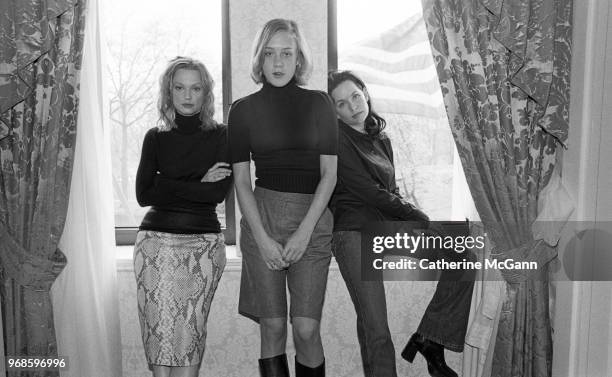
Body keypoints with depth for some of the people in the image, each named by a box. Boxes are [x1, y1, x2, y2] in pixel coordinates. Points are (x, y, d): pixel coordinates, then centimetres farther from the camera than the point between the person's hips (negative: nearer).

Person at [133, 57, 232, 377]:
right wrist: (198, 185, -6)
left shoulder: (220, 136, 4)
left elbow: (220, 192, -8)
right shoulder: (156, 137, 9)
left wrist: (168, 187, -7)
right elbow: (143, 194, -1)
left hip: (204, 241, -1)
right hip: (156, 239, 2)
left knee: (190, 331, -3)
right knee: (159, 329, 0)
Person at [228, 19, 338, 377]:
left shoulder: (318, 103, 6)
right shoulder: (244, 109, 7)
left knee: (306, 328, -5)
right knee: (272, 327, 2)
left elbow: (329, 173, 1)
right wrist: (262, 238, -8)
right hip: (261, 216, 1)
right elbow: (241, 180, 3)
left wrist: (304, 232, -9)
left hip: (312, 217, 0)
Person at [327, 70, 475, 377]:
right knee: (375, 329, -11)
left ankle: (428, 340, 4)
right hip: (354, 233, -7)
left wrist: (413, 218, -2)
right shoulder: (336, 140, -4)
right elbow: (369, 191, -11)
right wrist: (422, 219, -8)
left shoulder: (381, 139, 18)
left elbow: (390, 191, 17)